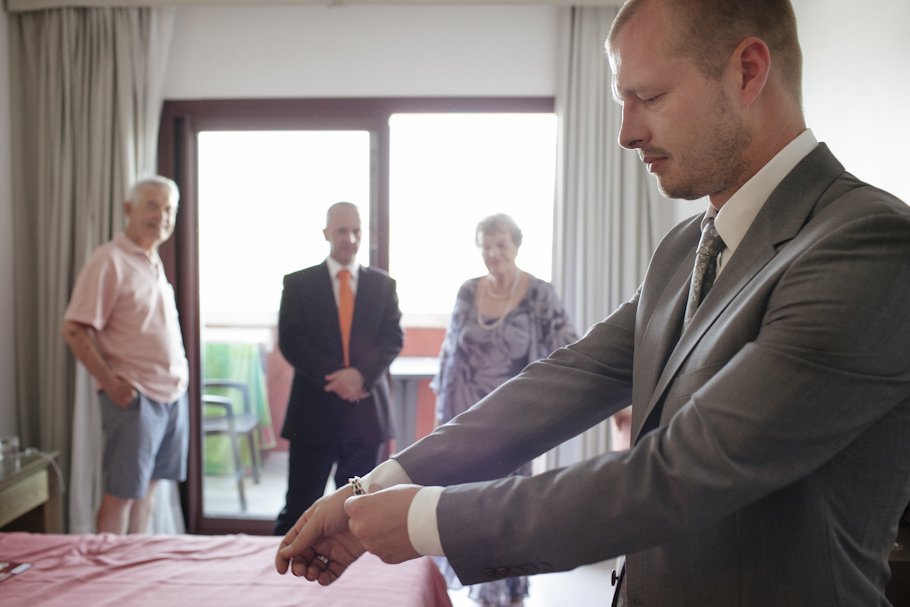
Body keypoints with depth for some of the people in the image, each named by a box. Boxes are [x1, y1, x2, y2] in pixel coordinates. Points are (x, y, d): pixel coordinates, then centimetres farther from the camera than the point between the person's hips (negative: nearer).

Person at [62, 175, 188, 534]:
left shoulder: (153, 261, 14)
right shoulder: (109, 260, -11)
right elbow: (74, 330, -15)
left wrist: (179, 373, 11)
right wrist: (110, 382, -18)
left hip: (171, 393, 8)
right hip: (135, 397, -8)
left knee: (147, 487, 15)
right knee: (121, 492, 0)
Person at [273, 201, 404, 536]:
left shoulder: (382, 284, 10)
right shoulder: (298, 283, 5)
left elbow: (393, 338, 1)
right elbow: (290, 341, -4)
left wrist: (361, 374, -16)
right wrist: (334, 377, -16)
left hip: (366, 410, 2)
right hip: (314, 410, -2)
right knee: (299, 508, 2)